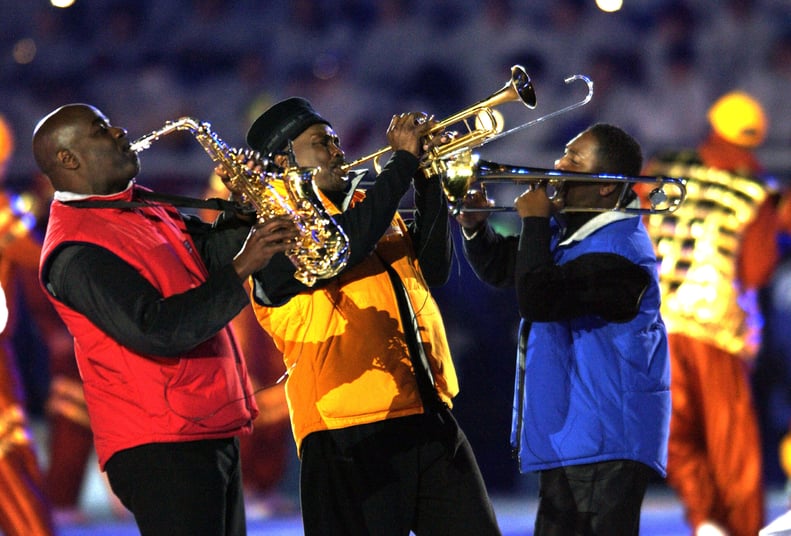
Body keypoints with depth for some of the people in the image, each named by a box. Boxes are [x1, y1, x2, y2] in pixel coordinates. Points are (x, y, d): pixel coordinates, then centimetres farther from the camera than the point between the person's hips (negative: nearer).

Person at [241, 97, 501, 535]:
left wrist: (429, 180, 11)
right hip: (350, 429, -7)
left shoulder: (365, 207, 22)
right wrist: (403, 161, -14)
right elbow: (338, 247, -22)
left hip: (428, 414, 7)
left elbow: (434, 268, 20)